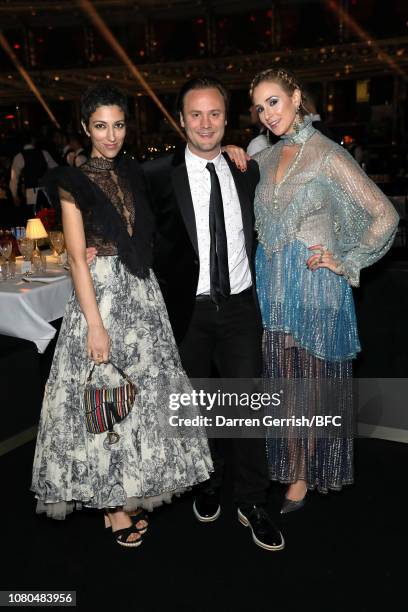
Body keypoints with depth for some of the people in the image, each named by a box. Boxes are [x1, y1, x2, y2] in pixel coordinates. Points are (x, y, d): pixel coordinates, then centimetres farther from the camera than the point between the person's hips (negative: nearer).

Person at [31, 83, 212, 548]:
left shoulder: (132, 173, 10)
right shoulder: (73, 181, -6)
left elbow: (146, 239, 14)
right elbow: (77, 256, -11)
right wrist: (94, 323, -18)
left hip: (143, 292, 6)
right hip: (102, 294, -6)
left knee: (144, 387, 11)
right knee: (105, 393, 2)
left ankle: (132, 488, 30)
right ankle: (113, 505, 18)